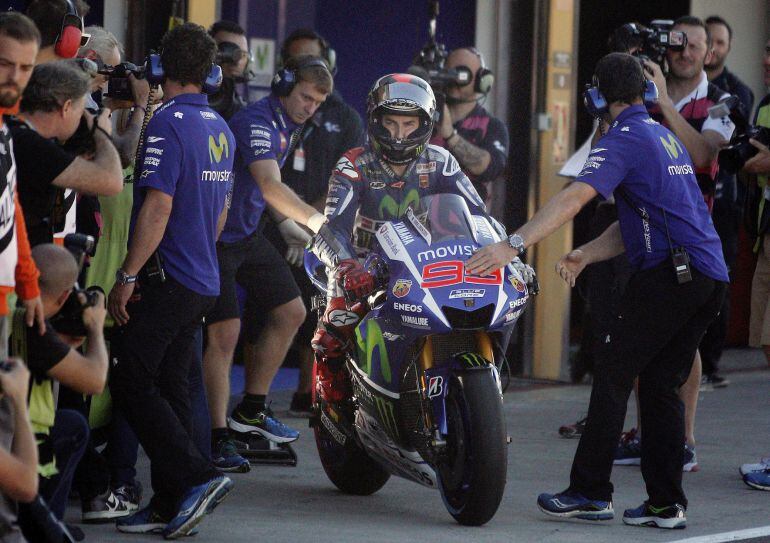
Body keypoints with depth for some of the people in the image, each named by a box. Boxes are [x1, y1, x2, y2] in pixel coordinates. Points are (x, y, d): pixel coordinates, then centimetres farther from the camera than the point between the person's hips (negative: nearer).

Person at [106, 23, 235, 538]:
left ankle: (196, 477, -16)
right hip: (204, 281, 9)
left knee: (131, 382, -7)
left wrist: (127, 277, -17)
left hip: (166, 278, -9)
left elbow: (158, 207, -20)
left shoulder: (169, 123, -14)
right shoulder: (221, 129, 13)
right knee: (171, 387, 10)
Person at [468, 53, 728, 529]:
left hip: (669, 273, -8)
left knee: (614, 377, -2)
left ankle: (591, 491, -3)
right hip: (712, 277, 8)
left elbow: (574, 198, -20)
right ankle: (667, 503, 9)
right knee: (661, 385, 12)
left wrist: (514, 245, -26)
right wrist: (585, 256, 14)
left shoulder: (623, 141, -6)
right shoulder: (667, 138, 23)